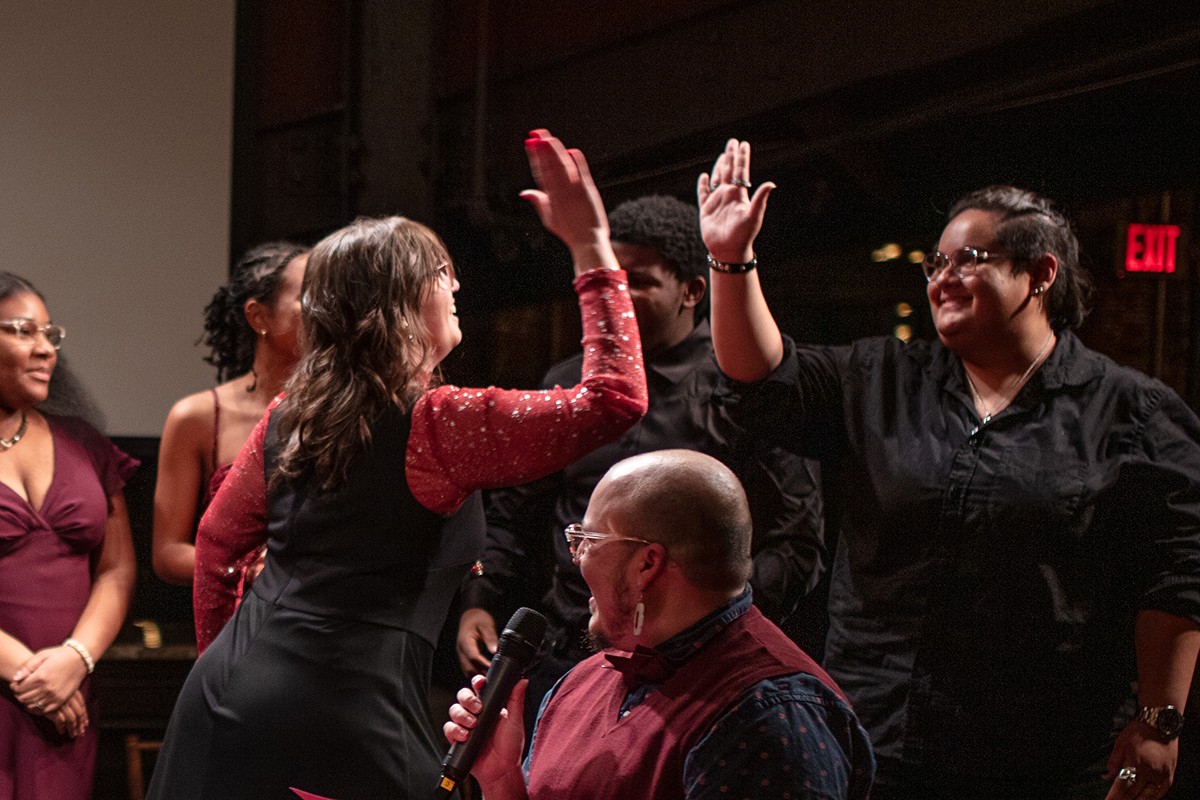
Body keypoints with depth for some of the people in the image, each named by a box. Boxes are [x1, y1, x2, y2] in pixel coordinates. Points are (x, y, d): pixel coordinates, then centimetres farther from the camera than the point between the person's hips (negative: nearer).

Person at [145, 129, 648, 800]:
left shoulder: (289, 417, 11)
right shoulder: (438, 424, -10)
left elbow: (217, 540, 22)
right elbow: (616, 398, -8)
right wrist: (592, 246, -3)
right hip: (342, 725, -7)